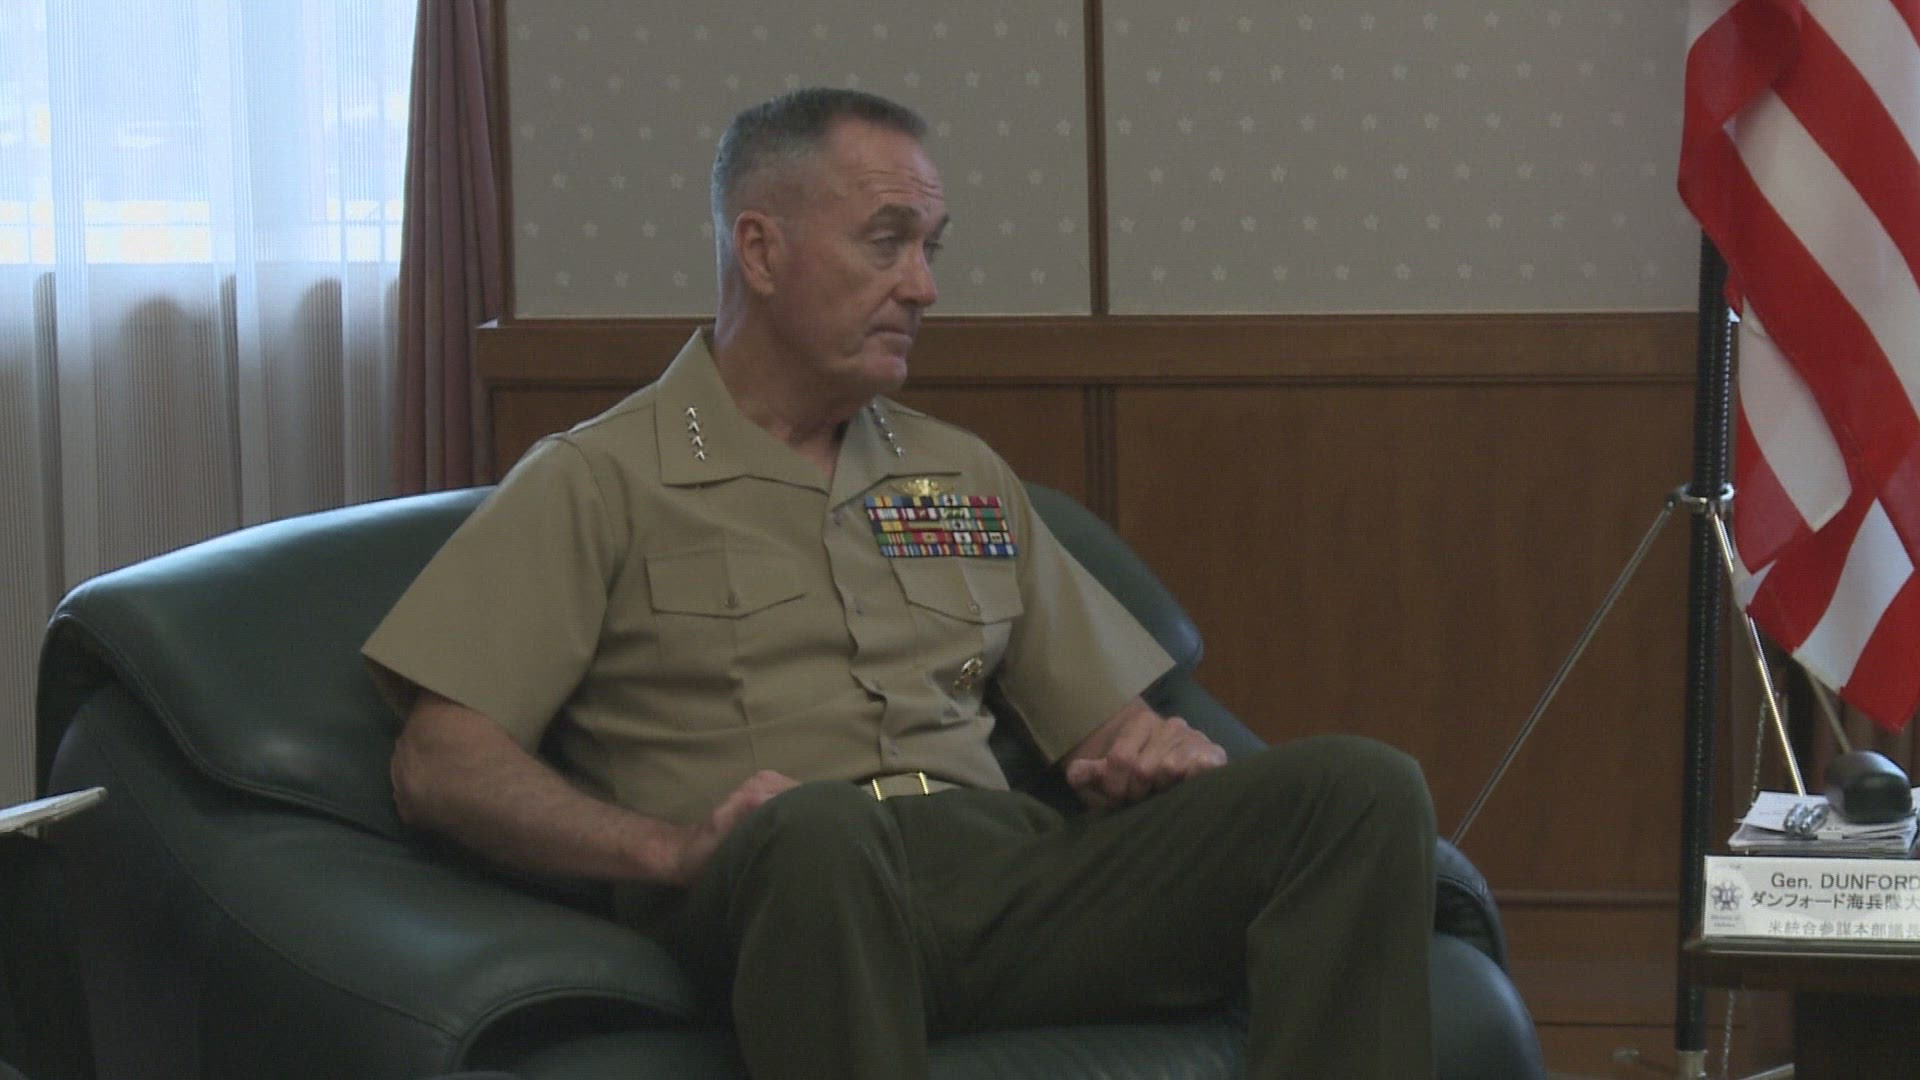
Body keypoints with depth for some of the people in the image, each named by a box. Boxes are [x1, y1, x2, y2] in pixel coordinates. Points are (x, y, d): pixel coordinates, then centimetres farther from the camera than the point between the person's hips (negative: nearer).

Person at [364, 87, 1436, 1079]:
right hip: (787, 882, -5)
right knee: (818, 824, -43)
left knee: (1364, 787, -18)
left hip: (1010, 869, 6)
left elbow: (1104, 717, 28)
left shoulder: (968, 476, 28)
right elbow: (441, 764, 0)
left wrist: (1155, 753, 2)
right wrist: (673, 848, -16)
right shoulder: (596, 482, 10)